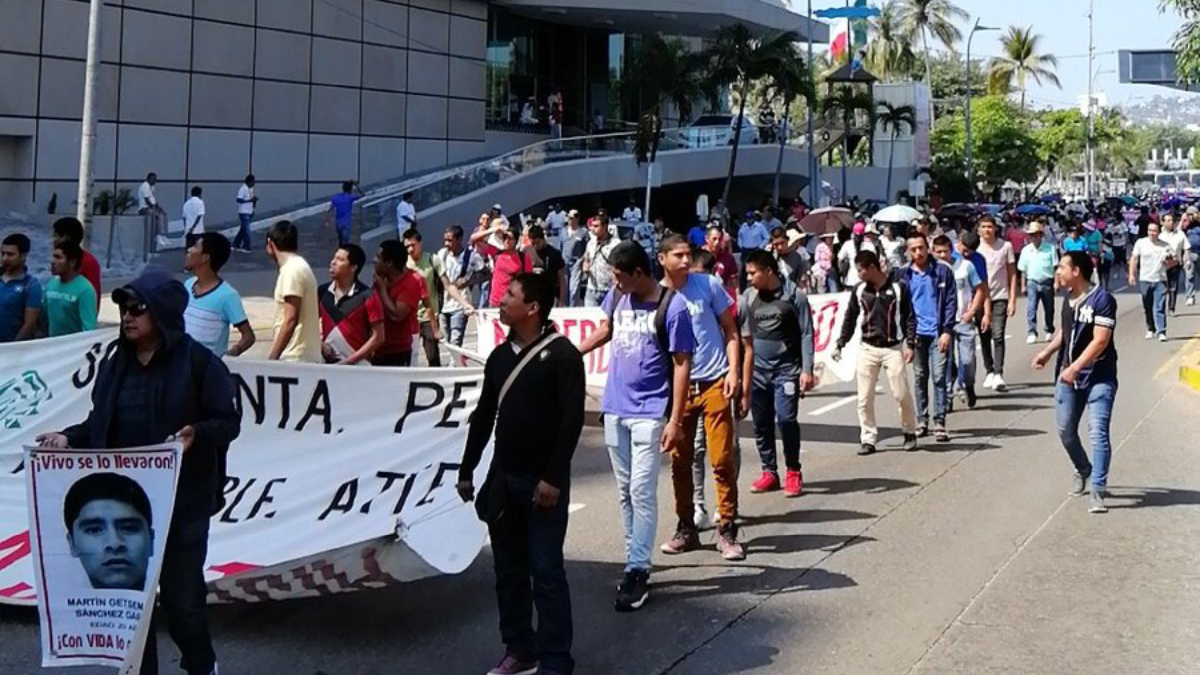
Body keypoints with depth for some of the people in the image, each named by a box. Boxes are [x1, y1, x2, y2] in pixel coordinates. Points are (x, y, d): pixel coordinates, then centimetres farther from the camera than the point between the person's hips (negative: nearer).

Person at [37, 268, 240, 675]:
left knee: (180, 593, 4)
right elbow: (101, 424, 13)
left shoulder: (197, 361, -9)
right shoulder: (117, 363, 9)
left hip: (181, 500, -5)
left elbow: (229, 421, -10)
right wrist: (69, 437, -4)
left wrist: (196, 433, -28)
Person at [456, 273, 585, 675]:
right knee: (508, 568, 11)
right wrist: (467, 470, 14)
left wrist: (553, 478, -20)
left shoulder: (562, 355, -11)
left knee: (546, 571, -4)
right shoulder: (500, 356, 10)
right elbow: (484, 416, 15)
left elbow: (572, 420, -16)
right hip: (503, 476, 7)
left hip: (542, 481, -7)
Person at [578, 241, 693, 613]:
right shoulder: (617, 296, 3)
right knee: (625, 492, 12)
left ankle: (637, 570, -3)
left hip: (649, 414, -6)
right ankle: (635, 561, 22)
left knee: (642, 492, -8)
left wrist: (675, 421, -16)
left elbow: (682, 366, -13)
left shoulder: (672, 308, -15)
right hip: (615, 409, 6)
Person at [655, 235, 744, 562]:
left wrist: (733, 371, -6)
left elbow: (730, 330, 5)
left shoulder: (708, 285, 0)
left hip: (714, 384, -2)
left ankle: (727, 531, 5)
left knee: (722, 459, -4)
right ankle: (686, 529, 21)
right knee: (680, 462, 8)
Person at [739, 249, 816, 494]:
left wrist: (807, 370, -12)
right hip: (759, 370, 4)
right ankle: (769, 473, 19)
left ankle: (793, 472, 2)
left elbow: (806, 335, -5)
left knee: (786, 418, -14)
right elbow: (746, 338, 11)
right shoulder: (748, 298, 5)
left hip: (786, 368, -4)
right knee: (761, 423, 6)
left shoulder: (794, 296, -6)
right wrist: (744, 377, 7)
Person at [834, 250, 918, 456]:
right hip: (867, 348, 3)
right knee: (864, 398, 0)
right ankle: (868, 439, 8)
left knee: (902, 393, -3)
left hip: (893, 348, -3)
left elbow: (909, 317, -1)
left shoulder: (898, 288, -4)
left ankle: (909, 433, 18)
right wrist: (840, 344, 7)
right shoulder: (859, 290, 5)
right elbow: (850, 318, 12)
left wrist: (910, 344, -10)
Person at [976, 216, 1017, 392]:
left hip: (1000, 298, -2)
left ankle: (998, 375, -14)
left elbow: (1012, 274, 3)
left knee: (998, 336, -12)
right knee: (984, 337, 8)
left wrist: (1012, 300, -3)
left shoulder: (1005, 246, -1)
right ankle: (989, 372, 21)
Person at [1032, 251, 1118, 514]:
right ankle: (1083, 469, 39)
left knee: (1098, 431, -13)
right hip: (1068, 375, 7)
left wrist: (1074, 368, -24)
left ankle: (1098, 491, -12)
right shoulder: (1069, 298, 8)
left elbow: (1100, 340, -21)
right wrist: (1048, 351, 8)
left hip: (1099, 377, -7)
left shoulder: (1102, 299, -16)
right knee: (1065, 430, 13)